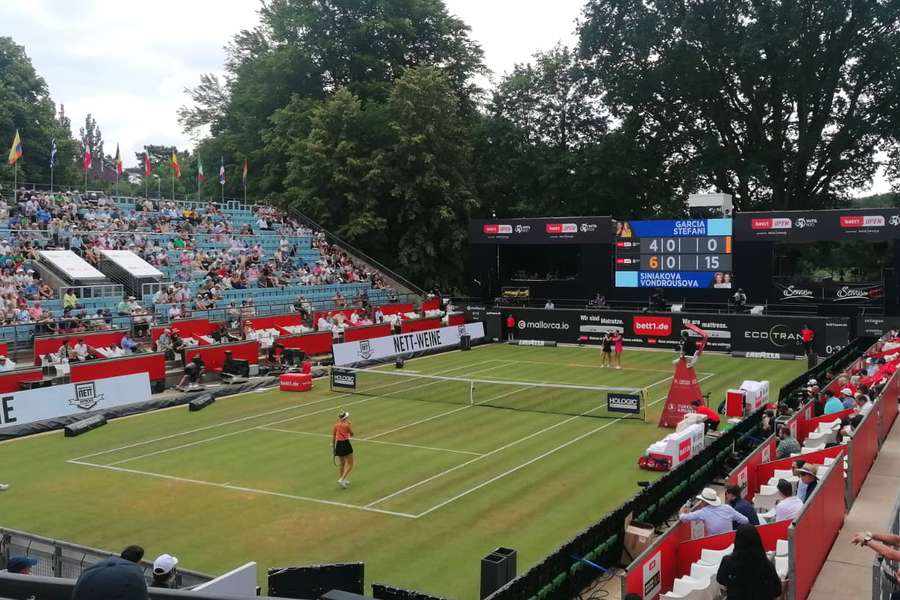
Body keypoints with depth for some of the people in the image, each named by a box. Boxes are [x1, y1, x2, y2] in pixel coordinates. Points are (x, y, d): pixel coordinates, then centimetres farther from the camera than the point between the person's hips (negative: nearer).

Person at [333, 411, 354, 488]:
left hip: (338, 444, 6)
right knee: (350, 464, 2)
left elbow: (333, 437, 7)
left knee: (342, 463, 21)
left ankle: (341, 479, 24)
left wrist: (333, 447, 16)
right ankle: (342, 479, -11)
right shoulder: (347, 424, -8)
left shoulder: (336, 425, 5)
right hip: (345, 444, -6)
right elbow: (351, 434, 5)